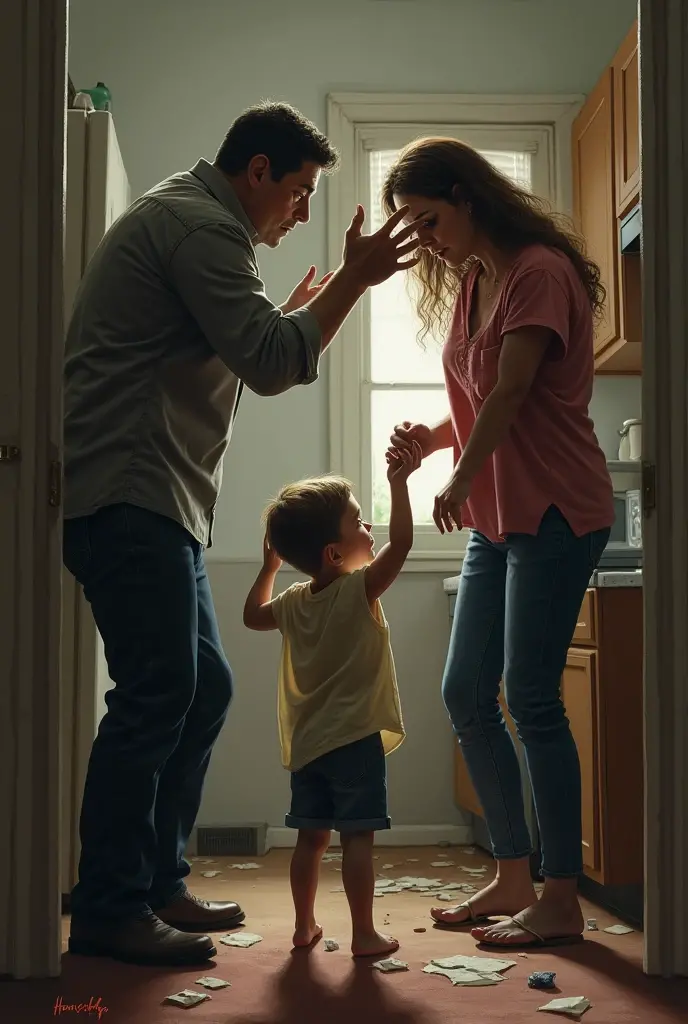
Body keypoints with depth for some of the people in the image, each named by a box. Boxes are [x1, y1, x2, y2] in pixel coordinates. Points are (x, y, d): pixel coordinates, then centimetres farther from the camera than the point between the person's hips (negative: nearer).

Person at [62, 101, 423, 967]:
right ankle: (108, 910, -4)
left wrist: (294, 312, 22)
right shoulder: (202, 226, -9)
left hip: (152, 499, 11)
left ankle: (157, 885, 18)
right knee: (158, 692, -12)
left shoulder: (185, 219, 25)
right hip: (128, 492, -11)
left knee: (203, 687, 10)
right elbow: (271, 364, -18)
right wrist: (354, 280, -11)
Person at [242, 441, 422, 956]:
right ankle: (364, 933, 2)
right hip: (355, 738, -6)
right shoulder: (359, 590, -13)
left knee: (311, 836, 13)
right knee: (357, 837, -2)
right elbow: (400, 543, -21)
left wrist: (269, 566, 29)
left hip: (306, 743, 7)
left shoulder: (294, 602, 7)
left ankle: (304, 925, 21)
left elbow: (253, 615, 25)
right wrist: (399, 484, -17)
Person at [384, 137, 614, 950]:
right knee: (466, 694, 8)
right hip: (496, 518, 9)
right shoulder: (467, 284, 16)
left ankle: (561, 901, 3)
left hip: (555, 512, -9)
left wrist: (460, 480, -14)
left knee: (531, 700, -8)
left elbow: (512, 392, -17)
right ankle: (514, 877, 19)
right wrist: (433, 435, -2)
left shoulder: (539, 271, -10)